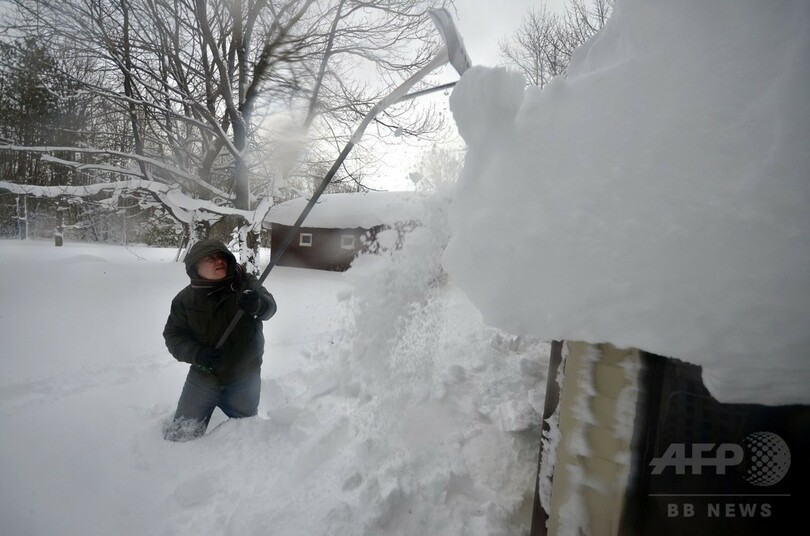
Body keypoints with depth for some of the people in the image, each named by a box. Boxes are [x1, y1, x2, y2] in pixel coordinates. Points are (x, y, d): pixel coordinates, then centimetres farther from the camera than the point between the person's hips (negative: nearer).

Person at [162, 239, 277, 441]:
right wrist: (196, 353, -24)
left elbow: (269, 306, -29)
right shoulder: (185, 299, -10)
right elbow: (173, 335, -5)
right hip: (204, 376, 0)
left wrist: (257, 304, -54)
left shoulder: (246, 283, -14)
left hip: (244, 379, 0)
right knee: (181, 435, 8)